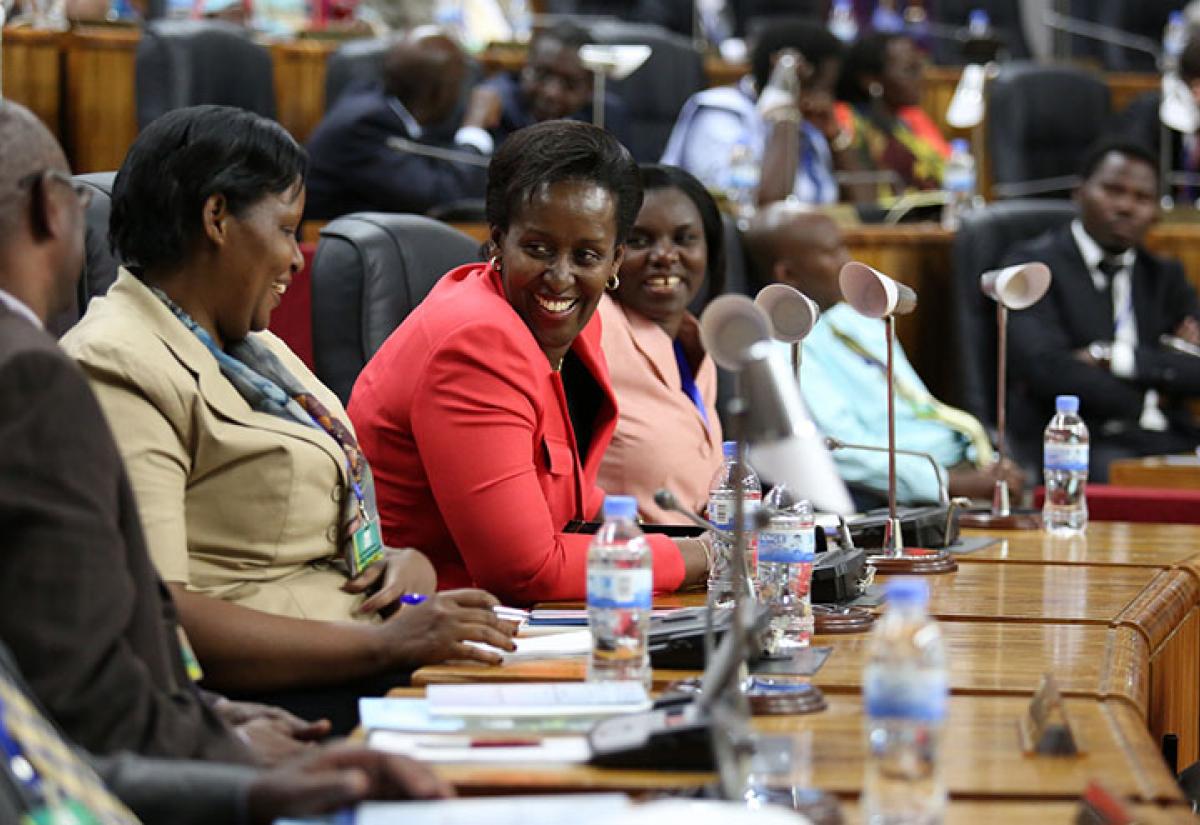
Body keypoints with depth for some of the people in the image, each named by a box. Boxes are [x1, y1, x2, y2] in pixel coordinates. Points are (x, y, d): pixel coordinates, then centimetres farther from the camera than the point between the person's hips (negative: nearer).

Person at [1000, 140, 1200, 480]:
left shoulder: (1166, 277, 22)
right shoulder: (1033, 263, 4)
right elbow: (1045, 366, -11)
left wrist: (1117, 358, -9)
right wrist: (1147, 404, -3)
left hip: (1167, 440, 5)